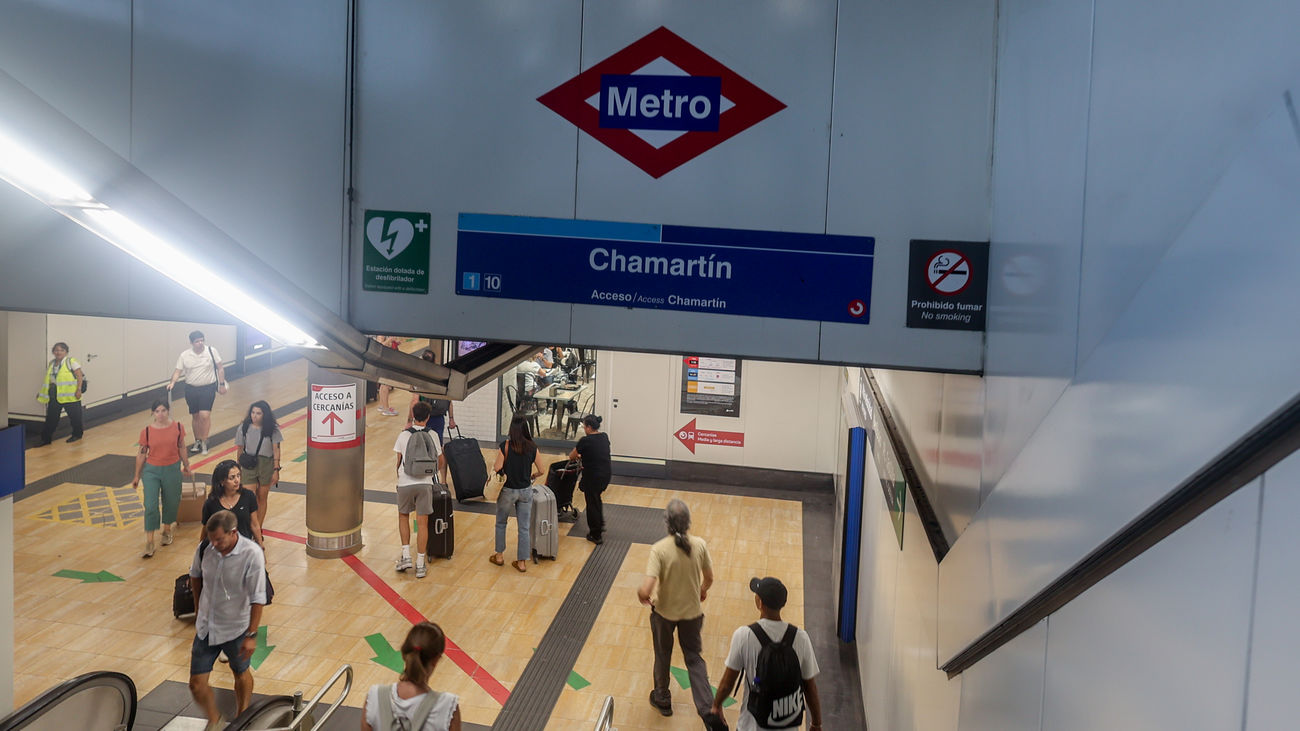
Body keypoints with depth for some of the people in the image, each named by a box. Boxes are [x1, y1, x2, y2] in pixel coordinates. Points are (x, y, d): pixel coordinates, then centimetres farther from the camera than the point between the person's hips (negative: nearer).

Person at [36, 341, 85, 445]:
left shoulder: (71, 361, -6)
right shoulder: (50, 364, 12)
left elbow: (80, 376, -10)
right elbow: (48, 380, 20)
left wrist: (79, 390, -18)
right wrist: (42, 393, 19)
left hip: (70, 394, -5)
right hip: (55, 395, 5)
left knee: (74, 415, 7)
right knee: (51, 416, 3)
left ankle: (77, 434, 26)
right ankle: (46, 438, 9)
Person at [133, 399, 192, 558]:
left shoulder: (178, 427, -5)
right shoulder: (147, 431, -8)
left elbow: (181, 448, 9)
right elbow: (141, 454, 1)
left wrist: (186, 465, 18)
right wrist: (137, 476, 6)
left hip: (172, 469, 1)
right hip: (151, 470, -1)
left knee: (171, 503, 13)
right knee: (150, 506, -7)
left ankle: (167, 530, 40)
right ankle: (149, 543, -1)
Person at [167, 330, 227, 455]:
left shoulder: (212, 351, -6)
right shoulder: (184, 355, -3)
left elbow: (220, 368, 2)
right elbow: (178, 371, 0)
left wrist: (222, 384, 1)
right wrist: (173, 382, -18)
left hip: (208, 388, -2)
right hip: (191, 389, 3)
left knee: (204, 415, -14)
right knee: (195, 416, 11)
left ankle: (204, 442, -2)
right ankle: (197, 441, 26)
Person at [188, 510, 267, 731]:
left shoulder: (252, 555, -24)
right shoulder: (204, 549, -11)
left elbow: (257, 599, -20)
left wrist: (252, 635, -21)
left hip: (236, 628, -3)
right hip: (206, 627, 3)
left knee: (241, 674, 19)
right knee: (197, 684, 5)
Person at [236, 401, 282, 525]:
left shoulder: (272, 429, -6)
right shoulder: (244, 428, -4)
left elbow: (276, 450, -3)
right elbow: (240, 450, 4)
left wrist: (276, 470, -6)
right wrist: (238, 469, 8)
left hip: (266, 465, 0)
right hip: (248, 466, 0)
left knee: (262, 498, 10)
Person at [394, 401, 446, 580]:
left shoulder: (403, 435, -1)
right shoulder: (432, 436, 2)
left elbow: (398, 462, 5)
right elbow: (441, 460, 14)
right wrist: (443, 479, 33)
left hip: (405, 483, 0)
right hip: (425, 483, 0)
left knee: (403, 516, 21)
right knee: (422, 523, 5)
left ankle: (406, 556, 14)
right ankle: (420, 565, 7)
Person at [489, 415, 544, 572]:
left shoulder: (505, 446, -14)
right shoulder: (532, 448, -7)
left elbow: (497, 468, -16)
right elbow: (542, 471, -2)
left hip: (507, 490, -1)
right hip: (525, 491, 2)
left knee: (501, 523, 20)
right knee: (524, 527, 9)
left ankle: (499, 555, 30)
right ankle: (522, 562, 13)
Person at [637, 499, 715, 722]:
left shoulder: (659, 549, -27)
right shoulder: (699, 545, -17)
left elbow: (646, 590, -30)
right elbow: (709, 578, -1)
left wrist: (641, 595, -6)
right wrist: (703, 590, 22)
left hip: (664, 611, -2)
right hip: (692, 611, 2)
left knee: (662, 656, 22)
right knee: (694, 657, 18)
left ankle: (662, 700, 43)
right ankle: (706, 708, 8)